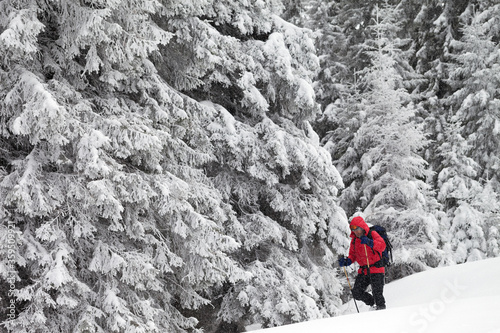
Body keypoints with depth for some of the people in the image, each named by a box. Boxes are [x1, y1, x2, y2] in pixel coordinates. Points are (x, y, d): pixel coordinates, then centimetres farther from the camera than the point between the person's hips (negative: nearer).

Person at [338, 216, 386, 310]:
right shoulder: (354, 240, 13)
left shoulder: (372, 234, -5)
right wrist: (347, 261, -1)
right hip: (363, 270, 6)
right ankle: (373, 304, 22)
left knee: (377, 294, -10)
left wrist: (370, 242, -35)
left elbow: (382, 246, -20)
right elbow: (353, 255, 20)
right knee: (357, 293, 1)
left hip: (376, 269, -6)